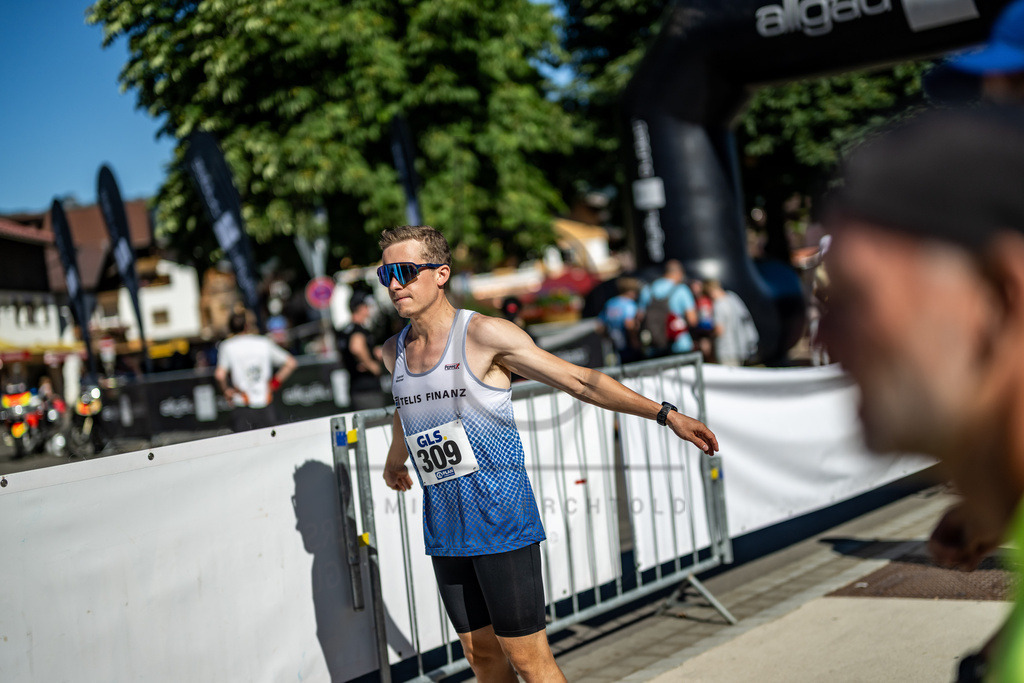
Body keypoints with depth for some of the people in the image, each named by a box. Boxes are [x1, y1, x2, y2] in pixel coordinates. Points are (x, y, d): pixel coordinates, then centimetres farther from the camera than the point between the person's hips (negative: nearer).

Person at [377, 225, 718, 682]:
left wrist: (666, 414, -12)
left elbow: (580, 380, -9)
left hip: (502, 520, -6)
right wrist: (394, 462, 48)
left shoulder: (484, 335, -11)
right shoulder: (394, 351, 7)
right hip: (443, 528, 6)